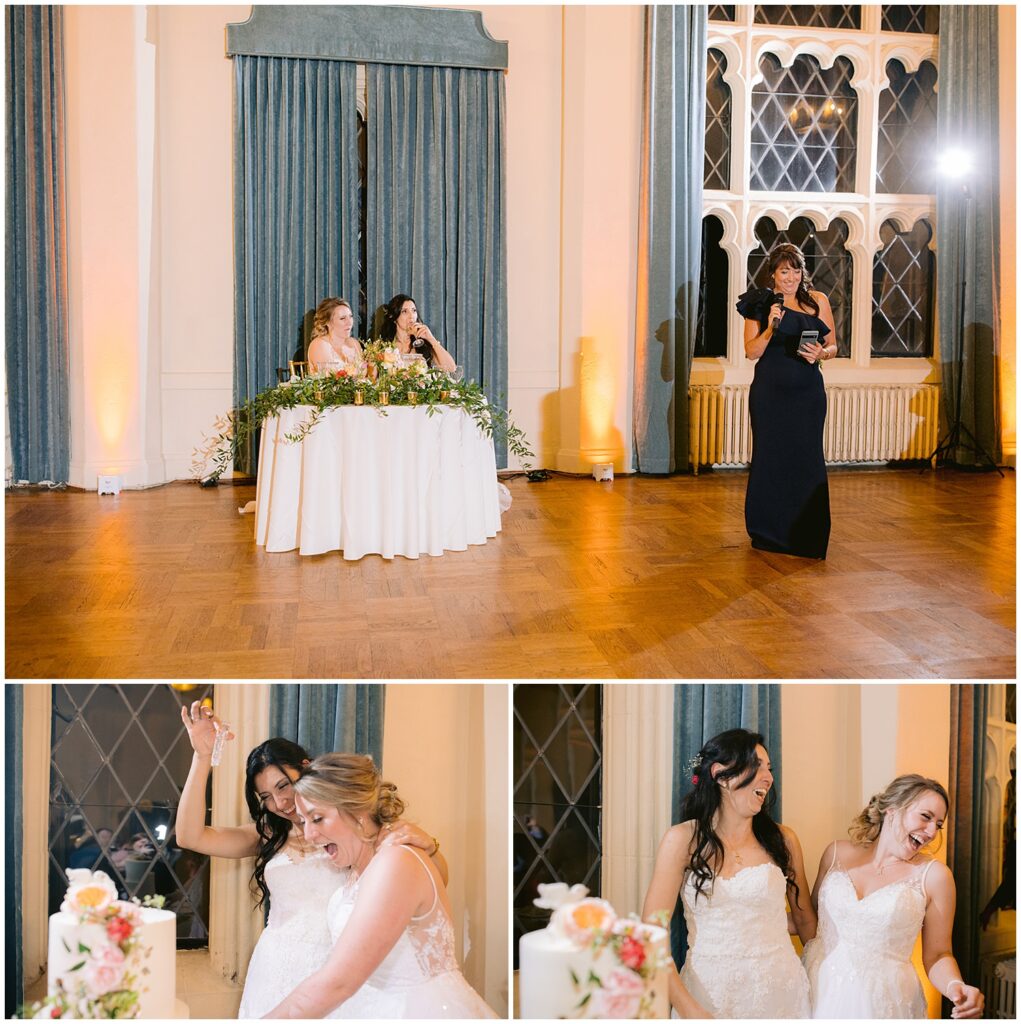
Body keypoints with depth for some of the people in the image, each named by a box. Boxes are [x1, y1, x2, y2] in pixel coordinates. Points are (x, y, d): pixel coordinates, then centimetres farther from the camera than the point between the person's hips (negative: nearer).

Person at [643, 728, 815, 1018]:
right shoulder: (684, 839, -7)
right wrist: (691, 1011, -22)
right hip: (707, 992, -2)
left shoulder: (782, 839, 0)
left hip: (780, 991, 2)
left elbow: (806, 921, 12)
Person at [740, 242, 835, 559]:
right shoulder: (760, 304, 2)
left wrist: (820, 353, -12)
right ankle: (768, 533, 17)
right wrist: (770, 328, -16)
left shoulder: (818, 302, 4)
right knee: (770, 457, 3)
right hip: (769, 393, 0)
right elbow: (752, 352, -1)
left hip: (807, 393, 1)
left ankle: (807, 537, 8)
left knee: (807, 458, -3)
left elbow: (833, 346, 9)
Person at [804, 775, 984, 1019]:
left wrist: (956, 987, -21)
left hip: (884, 1002, -2)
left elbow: (937, 955, -2)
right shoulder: (838, 853, -2)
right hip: (819, 992, 2)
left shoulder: (933, 875, -7)